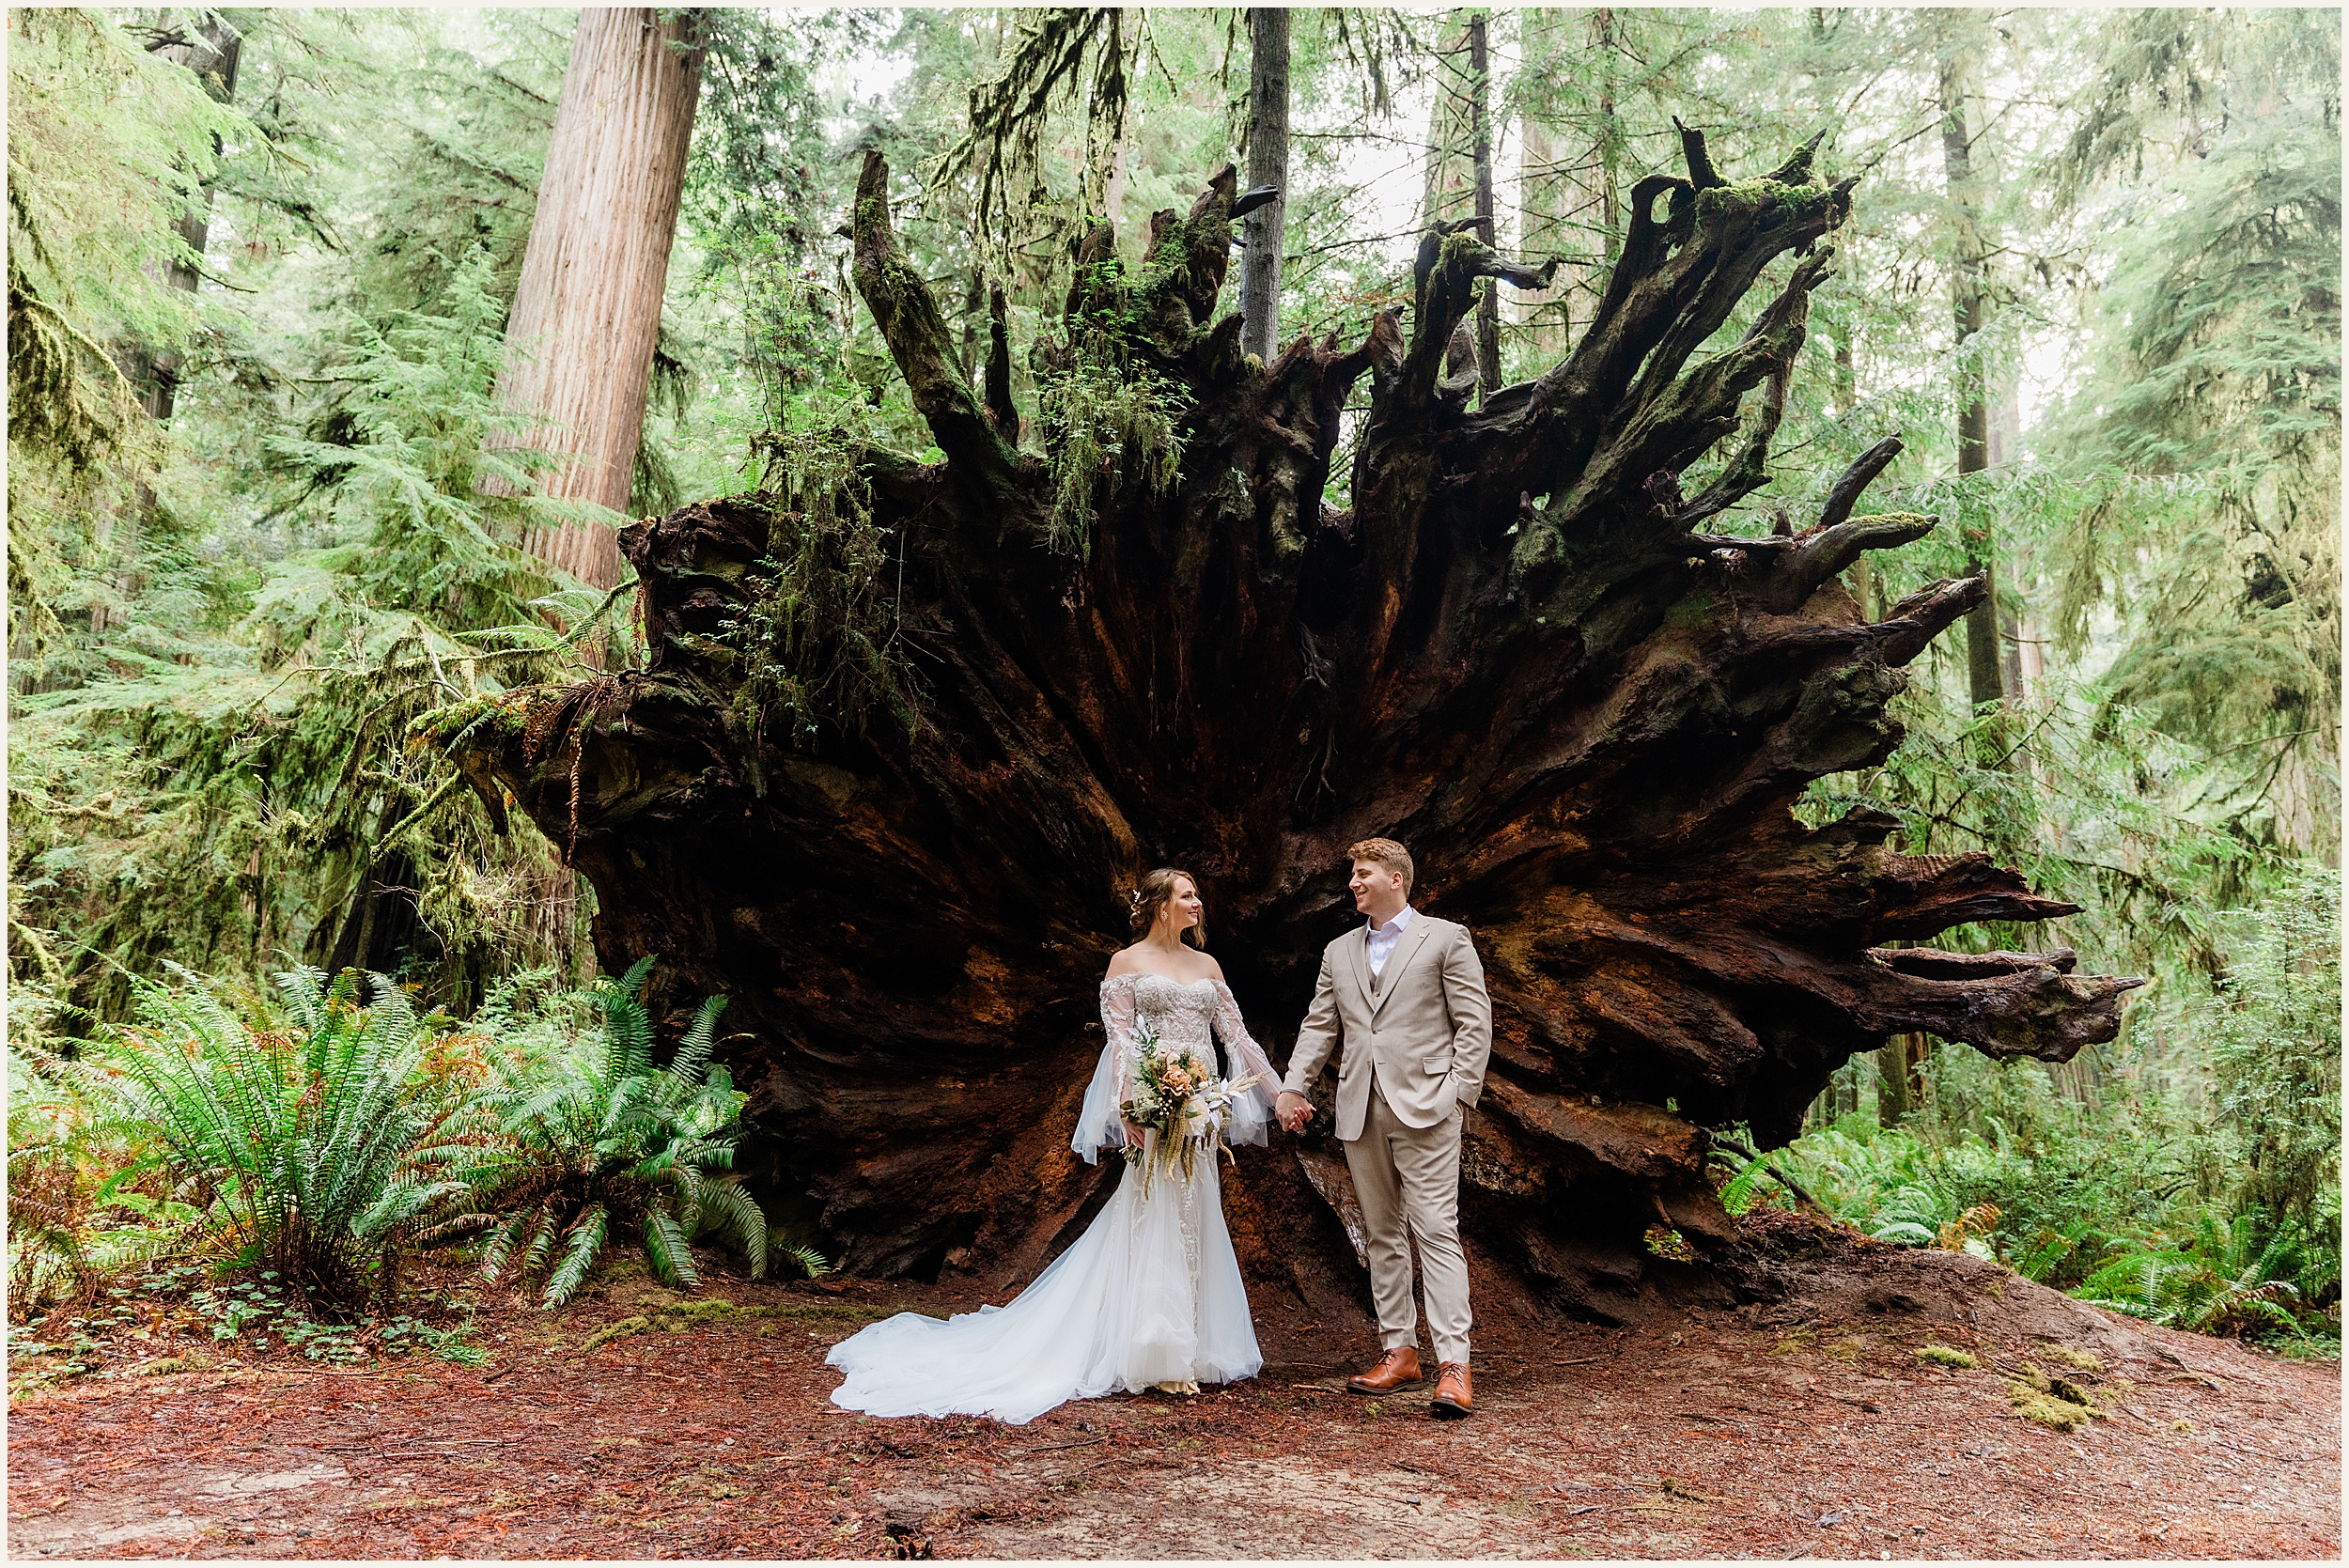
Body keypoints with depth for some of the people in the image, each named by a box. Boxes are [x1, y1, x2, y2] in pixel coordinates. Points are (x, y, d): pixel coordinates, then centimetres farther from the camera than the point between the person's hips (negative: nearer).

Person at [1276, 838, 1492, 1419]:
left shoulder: (1445, 939, 2)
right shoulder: (1339, 952, 17)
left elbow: (1474, 1021, -2)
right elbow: (1320, 1025, 15)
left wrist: (1460, 1094, -9)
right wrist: (1293, 1087, 3)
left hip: (1424, 1107, -6)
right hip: (1361, 1111, 6)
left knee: (1437, 1232, -10)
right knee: (1381, 1234, 11)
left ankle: (1454, 1366, -10)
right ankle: (1400, 1353, 20)